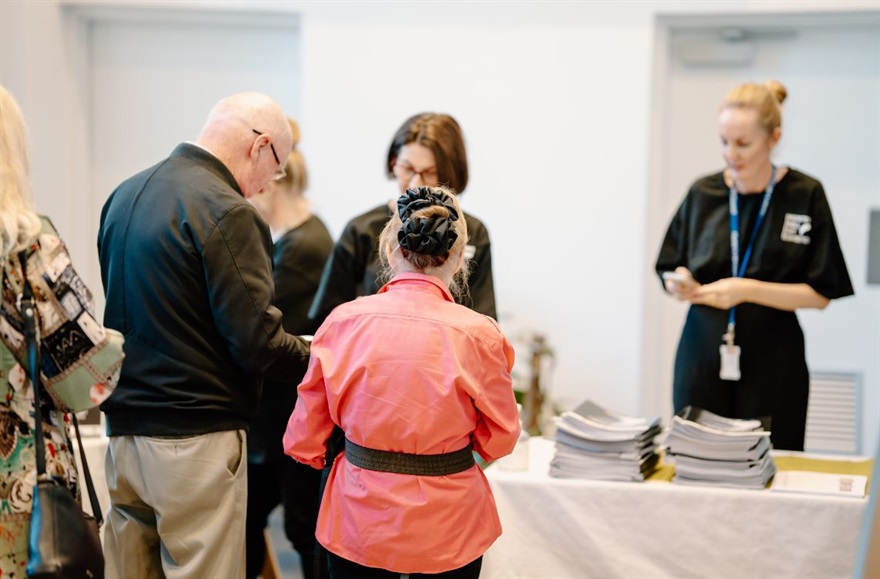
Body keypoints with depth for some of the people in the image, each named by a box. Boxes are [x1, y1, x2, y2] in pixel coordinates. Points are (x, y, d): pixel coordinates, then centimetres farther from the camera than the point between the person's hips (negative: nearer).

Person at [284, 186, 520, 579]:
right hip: (447, 531, -1)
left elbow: (303, 442, -2)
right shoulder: (478, 334, -15)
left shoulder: (343, 321, -10)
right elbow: (499, 440, -2)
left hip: (359, 521, 1)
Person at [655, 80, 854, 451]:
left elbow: (820, 294, -4)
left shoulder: (805, 196, -2)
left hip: (772, 369, -2)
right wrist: (680, 283, -10)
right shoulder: (702, 194, 6)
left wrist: (747, 289, -15)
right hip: (702, 361, 2)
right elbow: (669, 271, 13)